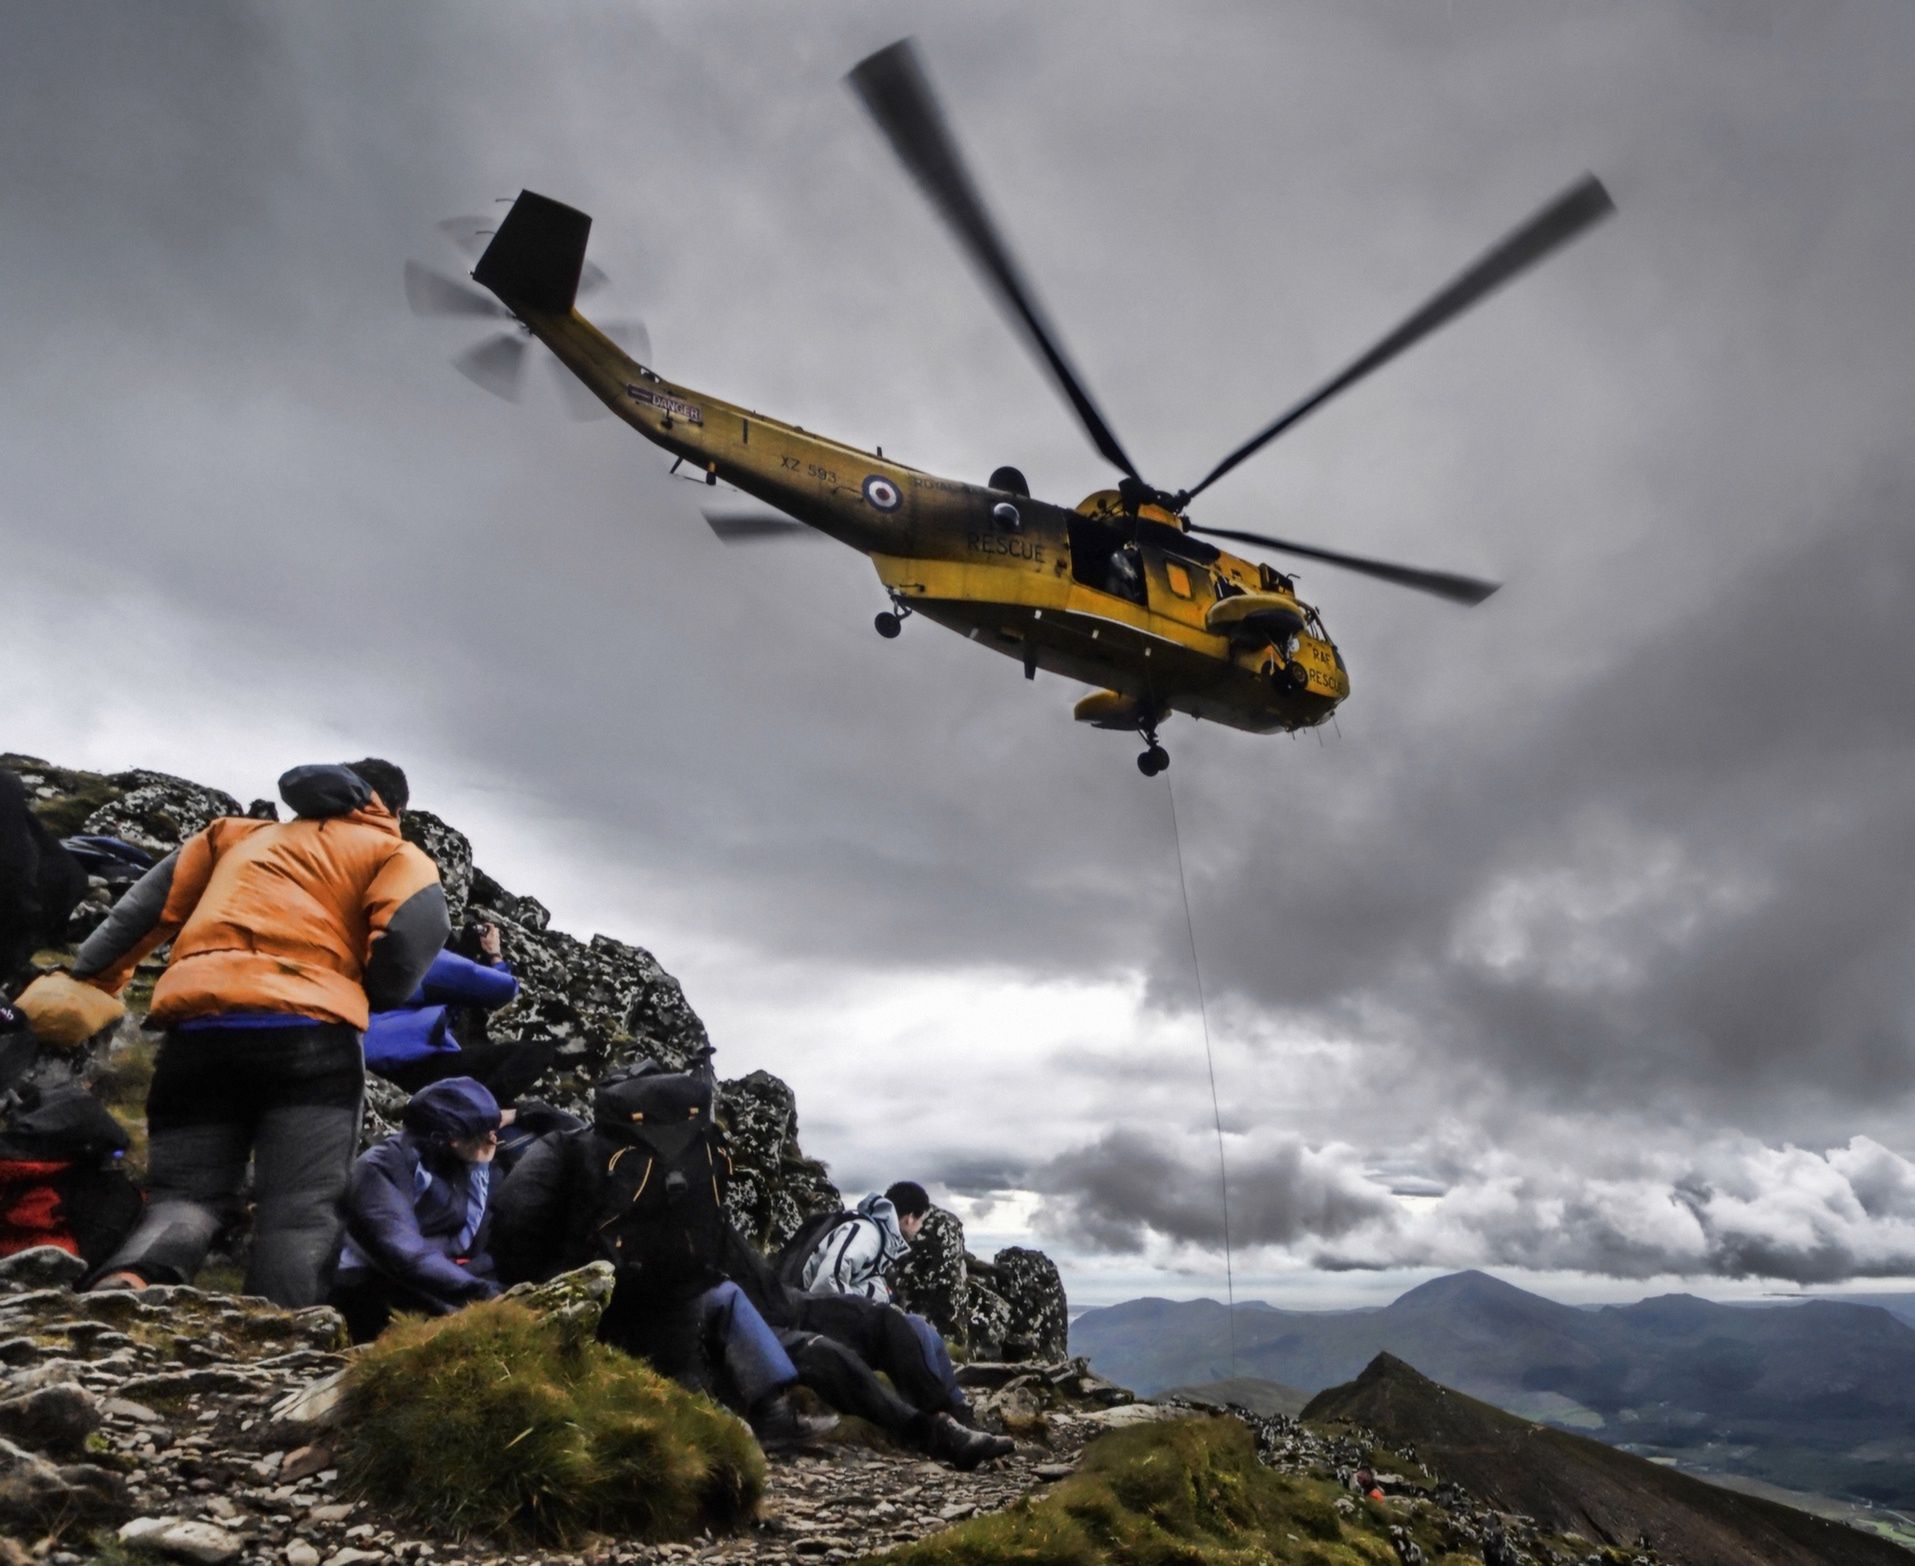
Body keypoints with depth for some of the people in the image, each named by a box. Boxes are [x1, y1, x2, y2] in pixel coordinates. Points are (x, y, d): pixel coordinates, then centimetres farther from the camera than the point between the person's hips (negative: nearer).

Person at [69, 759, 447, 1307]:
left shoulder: (237, 832, 32)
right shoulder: (393, 851, 16)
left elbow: (147, 909, 23)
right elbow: (417, 925, -4)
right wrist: (377, 993, 12)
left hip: (197, 1028, 4)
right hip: (308, 1032, -4)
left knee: (185, 1196, 8)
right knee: (301, 1211, -4)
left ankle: (123, 1287, -23)